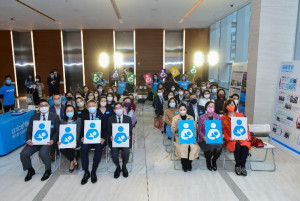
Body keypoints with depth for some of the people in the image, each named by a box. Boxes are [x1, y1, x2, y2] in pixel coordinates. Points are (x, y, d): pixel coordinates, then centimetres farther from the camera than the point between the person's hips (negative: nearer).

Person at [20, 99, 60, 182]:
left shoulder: (54, 117, 4)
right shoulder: (34, 117, 12)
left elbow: (57, 131, 0)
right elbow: (29, 131, 10)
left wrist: (53, 140, -17)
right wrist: (28, 139, -10)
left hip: (48, 141, -3)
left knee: (43, 153, -31)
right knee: (23, 154, -17)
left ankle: (48, 170, 1)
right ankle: (30, 170, 14)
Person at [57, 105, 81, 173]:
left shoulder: (78, 120, 6)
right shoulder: (62, 121, 14)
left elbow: (78, 132, -3)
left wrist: (75, 141, -19)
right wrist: (59, 140, -15)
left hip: (74, 139, -2)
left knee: (71, 147, -32)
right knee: (62, 149, -27)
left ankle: (71, 163, -4)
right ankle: (74, 161, -6)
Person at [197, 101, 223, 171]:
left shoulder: (218, 117, 10)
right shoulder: (202, 117, 0)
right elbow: (199, 130, -1)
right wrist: (204, 137, -16)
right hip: (205, 139, -3)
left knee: (219, 148, -28)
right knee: (211, 148, -30)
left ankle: (214, 160, 9)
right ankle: (208, 161, 8)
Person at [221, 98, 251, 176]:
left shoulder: (240, 115, 15)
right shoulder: (223, 118, 9)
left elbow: (246, 127, 12)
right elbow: (224, 130, 4)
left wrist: (248, 136, -2)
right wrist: (228, 138, -11)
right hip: (231, 139, -2)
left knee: (245, 146, -29)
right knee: (237, 147, -31)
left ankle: (243, 166, -13)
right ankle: (237, 166, -11)